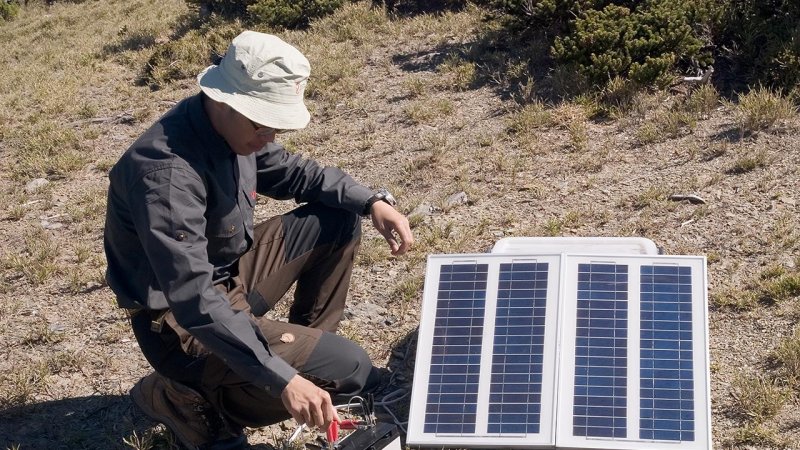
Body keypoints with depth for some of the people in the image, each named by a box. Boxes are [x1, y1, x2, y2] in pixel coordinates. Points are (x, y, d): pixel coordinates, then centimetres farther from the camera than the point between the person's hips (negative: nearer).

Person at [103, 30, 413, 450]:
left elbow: (291, 171, 13)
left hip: (229, 272, 9)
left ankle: (308, 345, 18)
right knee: (344, 370, -18)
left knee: (337, 219, 6)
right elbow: (193, 300, -39)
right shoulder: (166, 171, -34)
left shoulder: (234, 126, -7)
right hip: (181, 322, -9)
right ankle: (186, 397, -3)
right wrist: (282, 379, -42)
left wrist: (372, 201, -3)